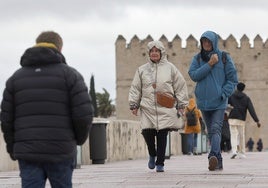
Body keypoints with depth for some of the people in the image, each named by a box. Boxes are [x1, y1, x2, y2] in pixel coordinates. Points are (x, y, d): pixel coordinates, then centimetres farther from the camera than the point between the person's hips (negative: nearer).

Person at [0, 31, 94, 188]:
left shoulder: (16, 77, 12)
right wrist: (80, 138, 12)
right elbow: (84, 114, -6)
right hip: (61, 152, -2)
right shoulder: (70, 75, 2)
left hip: (27, 153, 2)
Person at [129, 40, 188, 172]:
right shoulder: (142, 70, 12)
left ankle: (160, 163, 7)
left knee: (162, 135, -4)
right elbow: (135, 88, 14)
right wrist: (133, 105, 6)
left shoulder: (170, 68, 8)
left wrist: (181, 105, 6)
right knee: (147, 131, -10)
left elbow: (180, 87, 10)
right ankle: (152, 154, 18)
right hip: (147, 107, 1)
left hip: (165, 108, -1)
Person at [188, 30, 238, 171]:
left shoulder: (224, 57, 2)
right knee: (211, 132, 8)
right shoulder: (197, 58, 8)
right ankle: (218, 162, 14)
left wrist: (223, 94, -10)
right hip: (203, 101, 4)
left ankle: (213, 156, -35)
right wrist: (209, 65, -14)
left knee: (216, 129, -19)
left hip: (219, 102, -4)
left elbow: (232, 79, 1)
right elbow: (193, 75, -7)